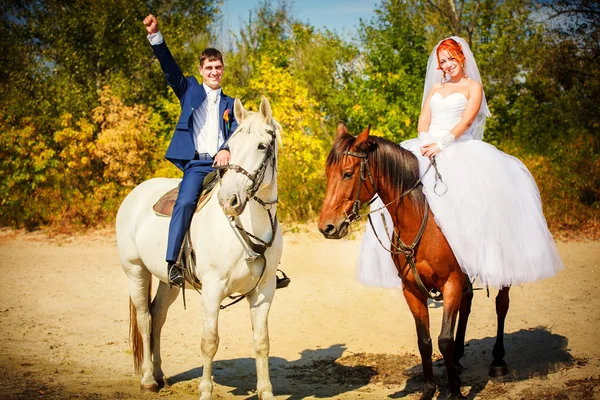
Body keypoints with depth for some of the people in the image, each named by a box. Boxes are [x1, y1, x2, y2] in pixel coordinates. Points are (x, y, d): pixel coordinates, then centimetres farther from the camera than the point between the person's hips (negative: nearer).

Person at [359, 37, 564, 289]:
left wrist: (441, 144, -19)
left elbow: (466, 121, -6)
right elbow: (424, 120, 13)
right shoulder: (435, 88, 23)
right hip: (427, 147, 4)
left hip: (458, 147, -4)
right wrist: (424, 143, -9)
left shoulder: (473, 86, 8)